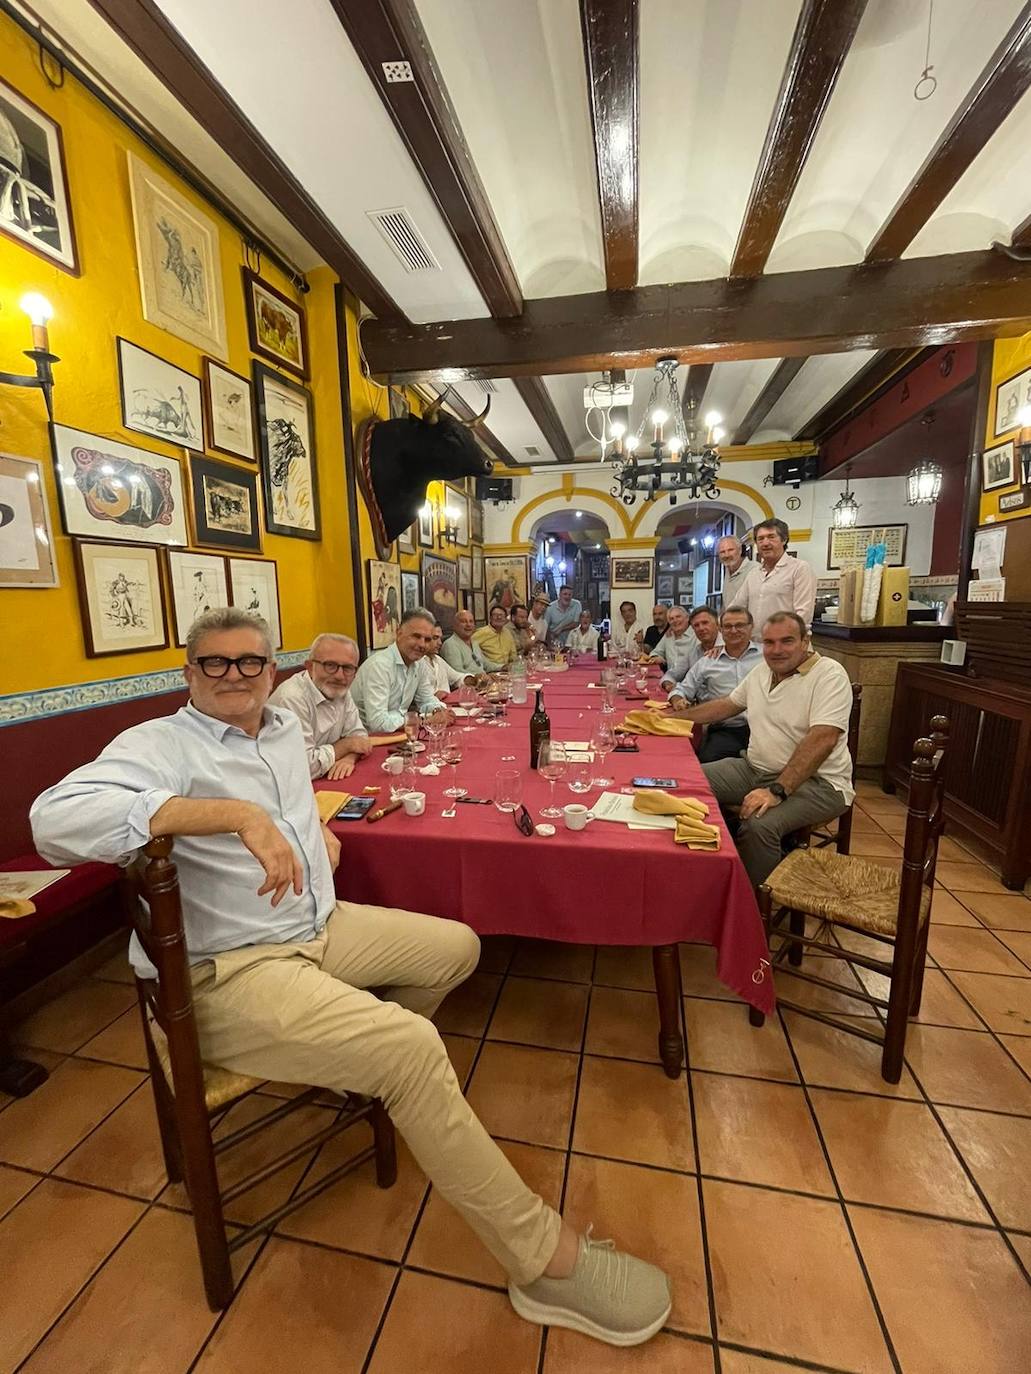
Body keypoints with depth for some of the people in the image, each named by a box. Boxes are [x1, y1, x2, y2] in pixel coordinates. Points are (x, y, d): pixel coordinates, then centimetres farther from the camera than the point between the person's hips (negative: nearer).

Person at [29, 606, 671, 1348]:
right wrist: (237, 814, -38)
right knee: (411, 1048, -25)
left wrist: (320, 828, 10)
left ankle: (359, 1057, 27)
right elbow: (57, 817, -31)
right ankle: (544, 1259, -7)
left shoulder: (284, 726, 11)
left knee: (457, 947, 11)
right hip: (230, 972, -8)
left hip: (323, 926, 9)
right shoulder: (161, 743, -13)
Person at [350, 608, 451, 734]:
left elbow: (427, 701, 14)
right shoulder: (379, 665, -22)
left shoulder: (419, 664, 2)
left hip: (394, 735, 8)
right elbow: (378, 722, -29)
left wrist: (438, 713, -9)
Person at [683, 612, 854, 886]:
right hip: (755, 769, 7)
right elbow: (727, 705, 22)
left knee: (758, 824, -33)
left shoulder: (829, 675, -15)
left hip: (816, 781, -7)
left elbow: (822, 739, -25)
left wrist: (777, 791, -33)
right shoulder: (761, 670, 8)